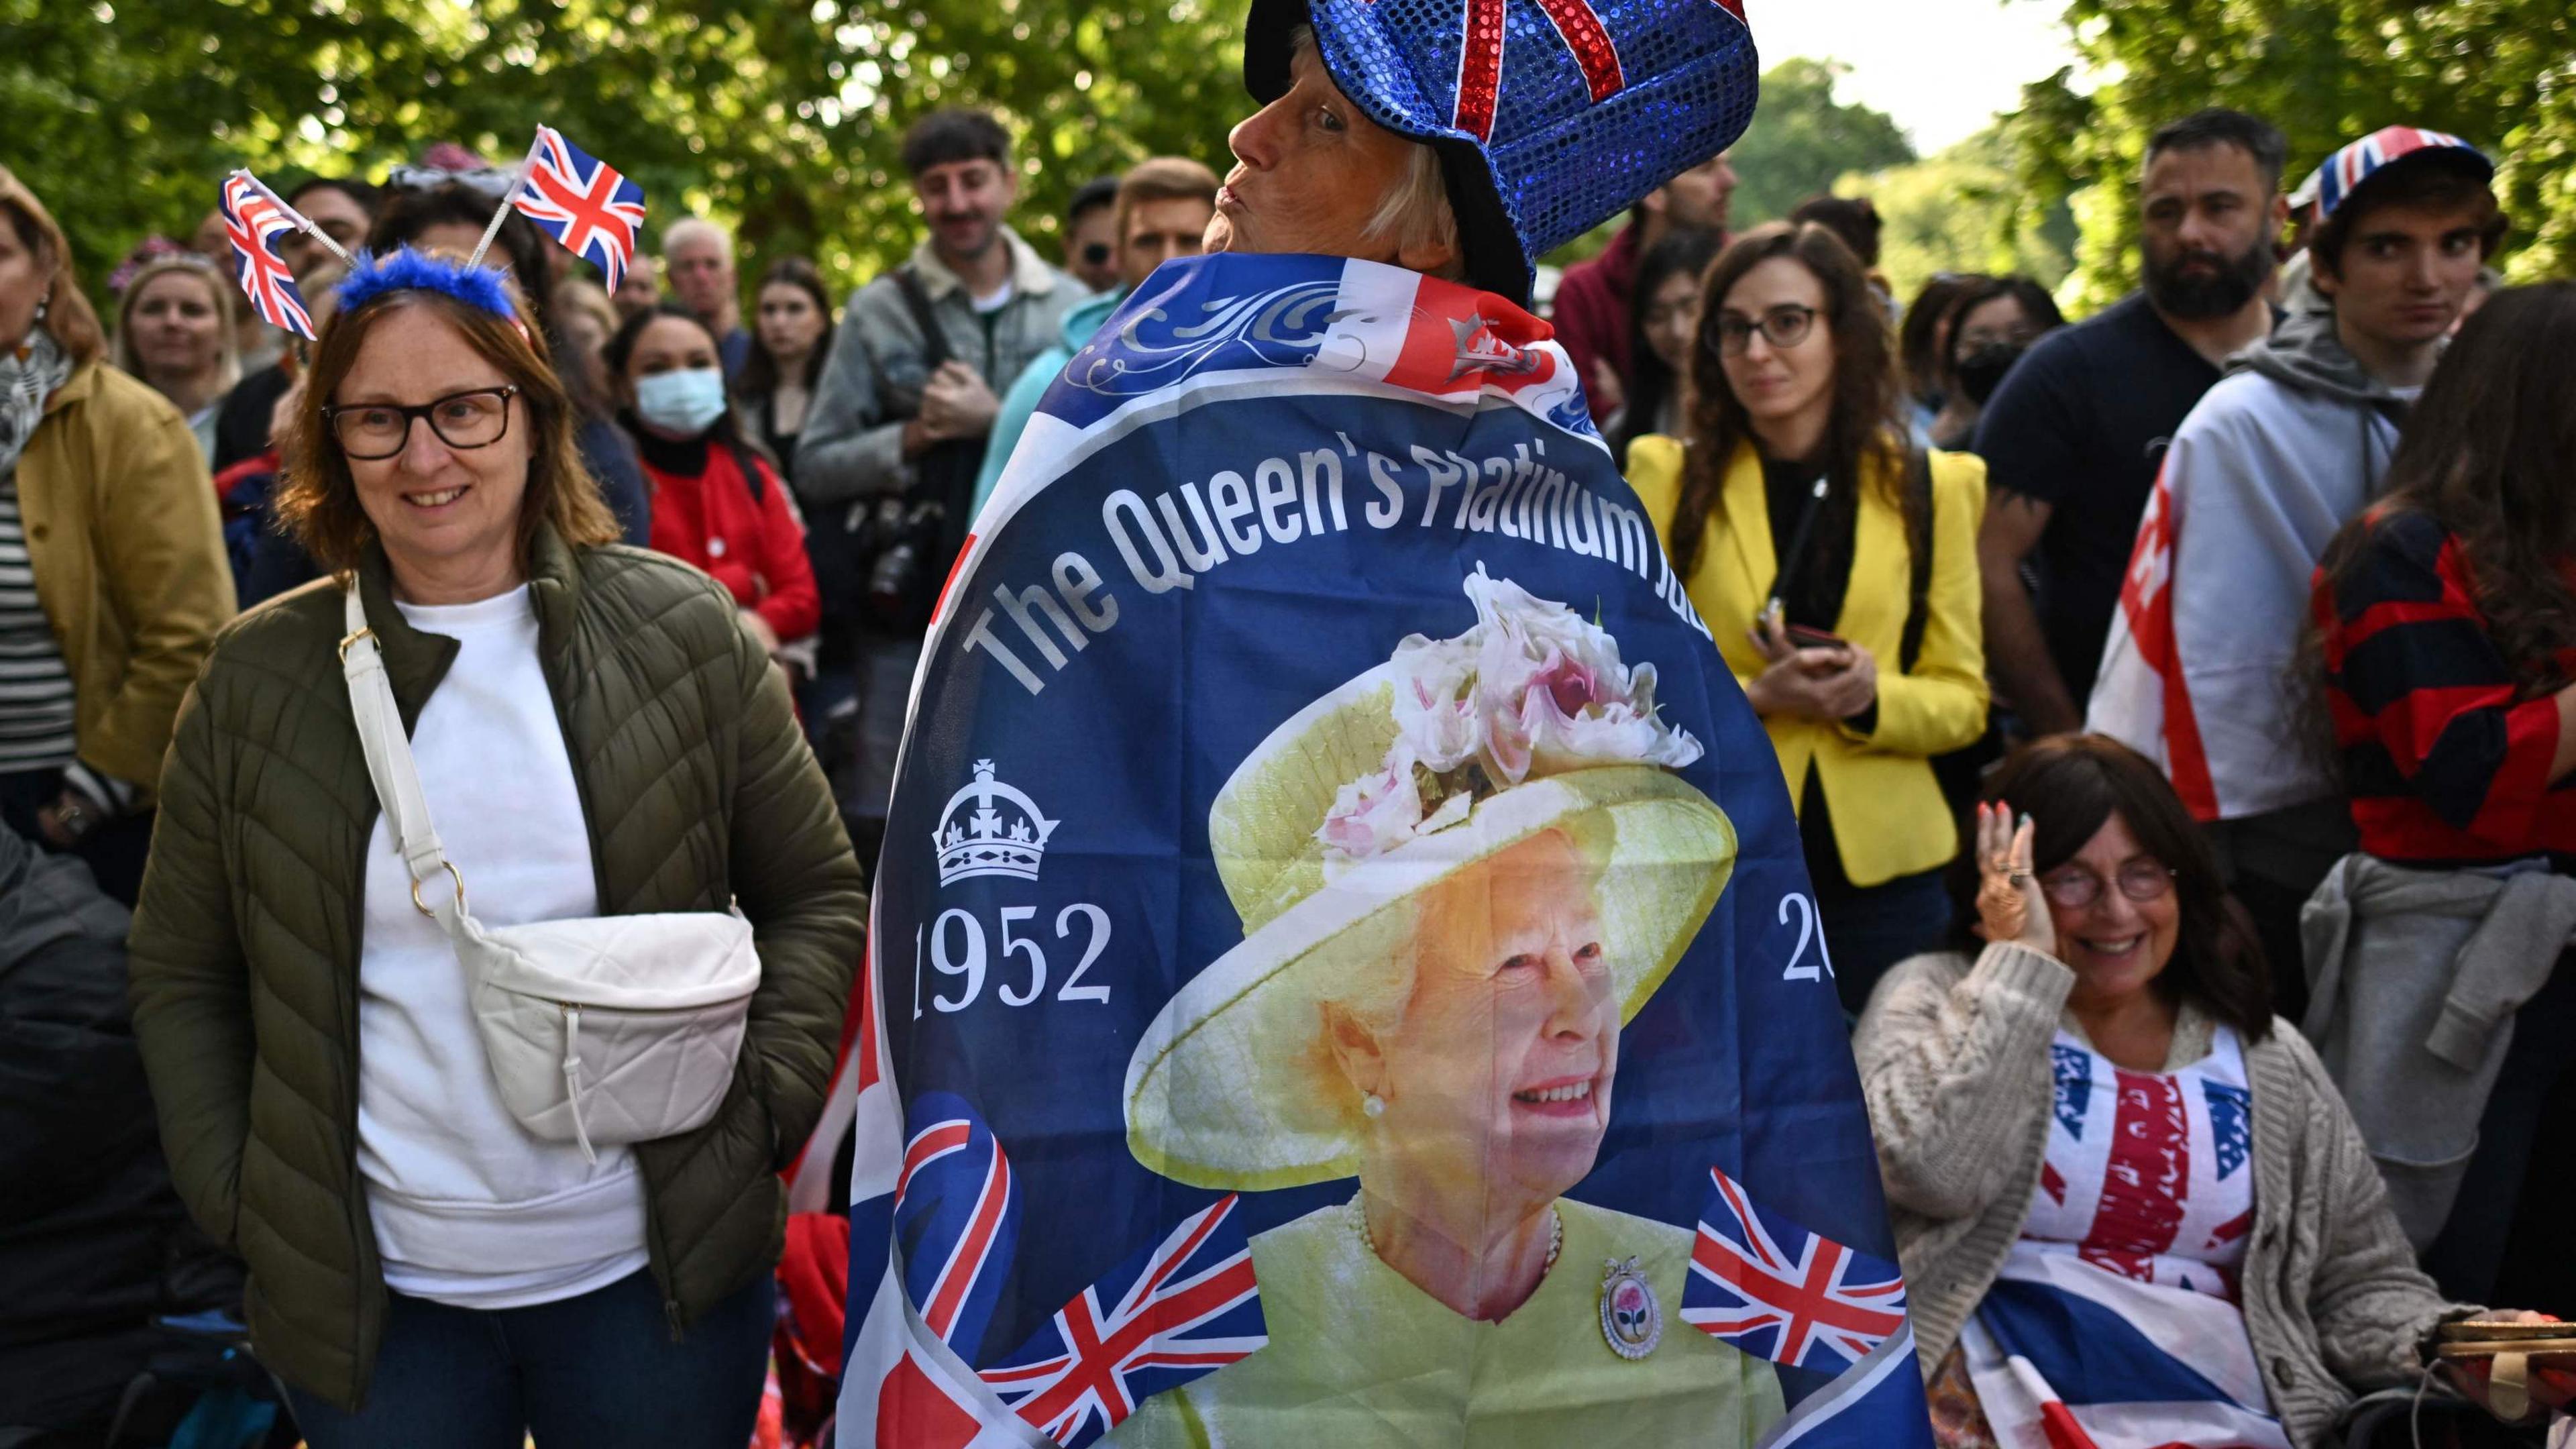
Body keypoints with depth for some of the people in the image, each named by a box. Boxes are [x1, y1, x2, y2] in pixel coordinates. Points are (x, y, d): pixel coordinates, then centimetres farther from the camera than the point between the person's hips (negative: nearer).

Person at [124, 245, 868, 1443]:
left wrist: (762, 1103, -7)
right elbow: (182, 977, 8)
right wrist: (240, 1200, -1)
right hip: (370, 1297, 1)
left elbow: (815, 895, 4)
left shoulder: (684, 635, -2)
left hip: (658, 1280, 0)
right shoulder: (254, 681, 0)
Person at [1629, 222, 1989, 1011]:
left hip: (1882, 875, 2)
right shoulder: (1669, 479, 2)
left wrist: (1872, 700, -14)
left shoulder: (1930, 487, 6)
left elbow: (1962, 700, 6)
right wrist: (1753, 698, -17)